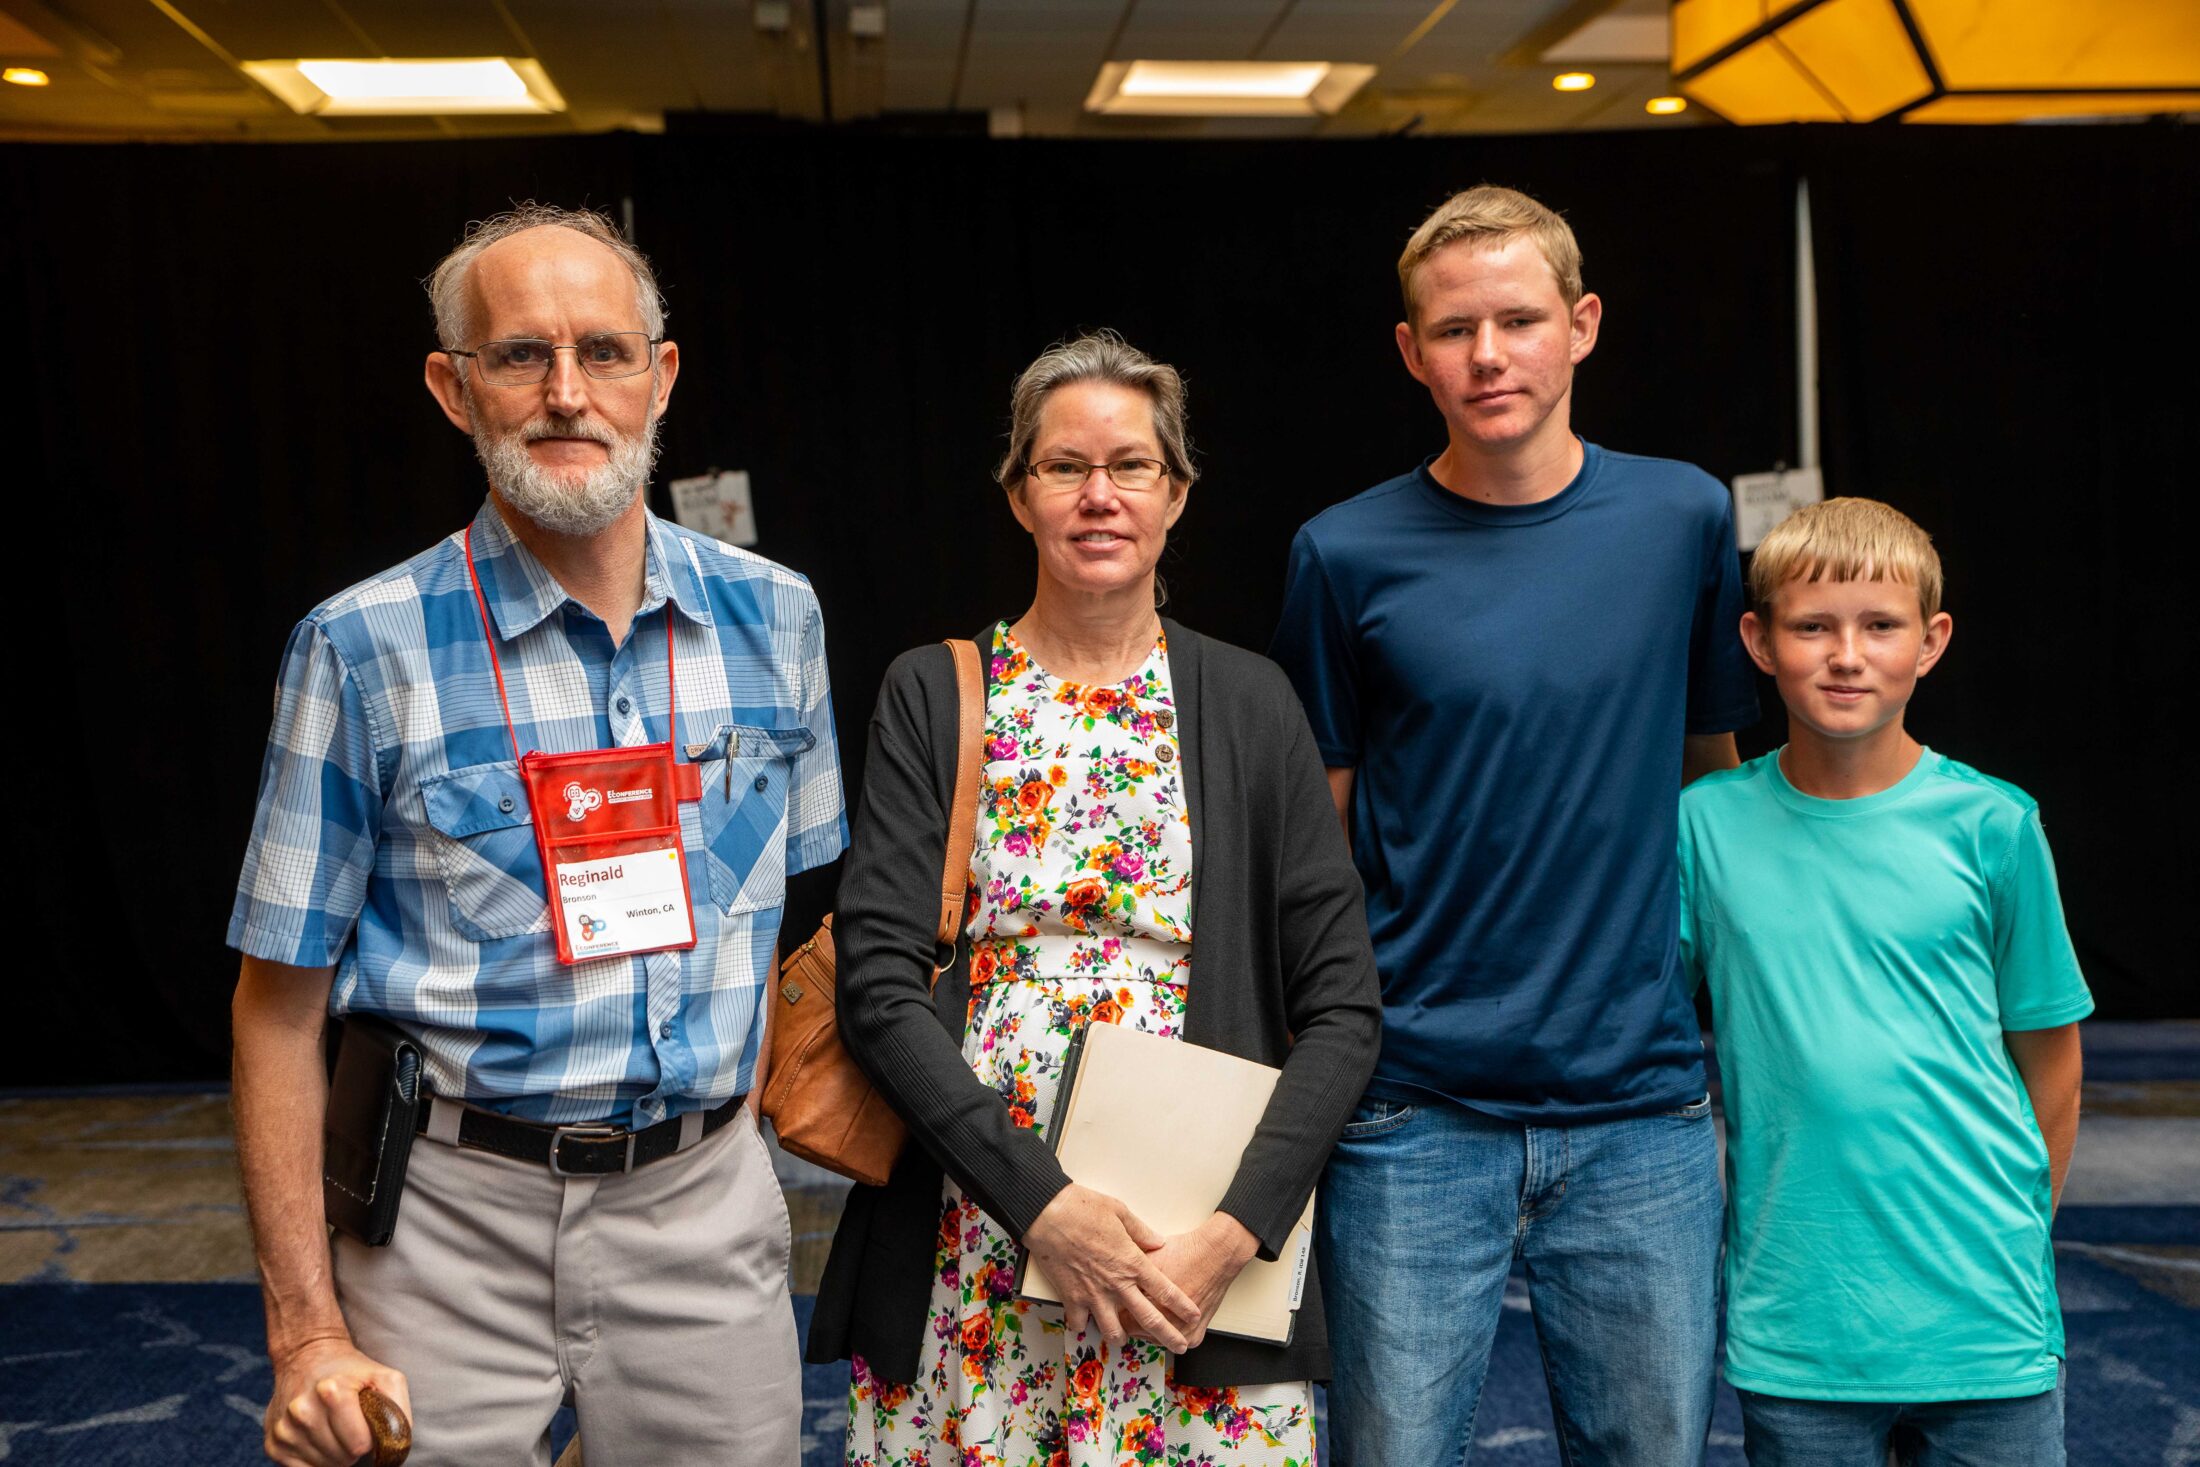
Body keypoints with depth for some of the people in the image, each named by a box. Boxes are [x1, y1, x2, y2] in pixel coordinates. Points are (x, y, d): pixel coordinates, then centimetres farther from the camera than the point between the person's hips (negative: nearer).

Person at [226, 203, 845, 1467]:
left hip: (707, 1205, 3)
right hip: (456, 1218, -2)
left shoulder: (773, 615, 1)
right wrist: (305, 1331, -8)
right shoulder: (366, 649, -8)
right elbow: (281, 1002, -5)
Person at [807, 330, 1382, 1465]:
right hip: (967, 1255, 0)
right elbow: (878, 985, -5)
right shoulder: (931, 697, 3)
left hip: (1203, 1259, 0)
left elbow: (1341, 1010, 1)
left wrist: (1236, 1232, -11)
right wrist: (1042, 1200, -15)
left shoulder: (1248, 704, 4)